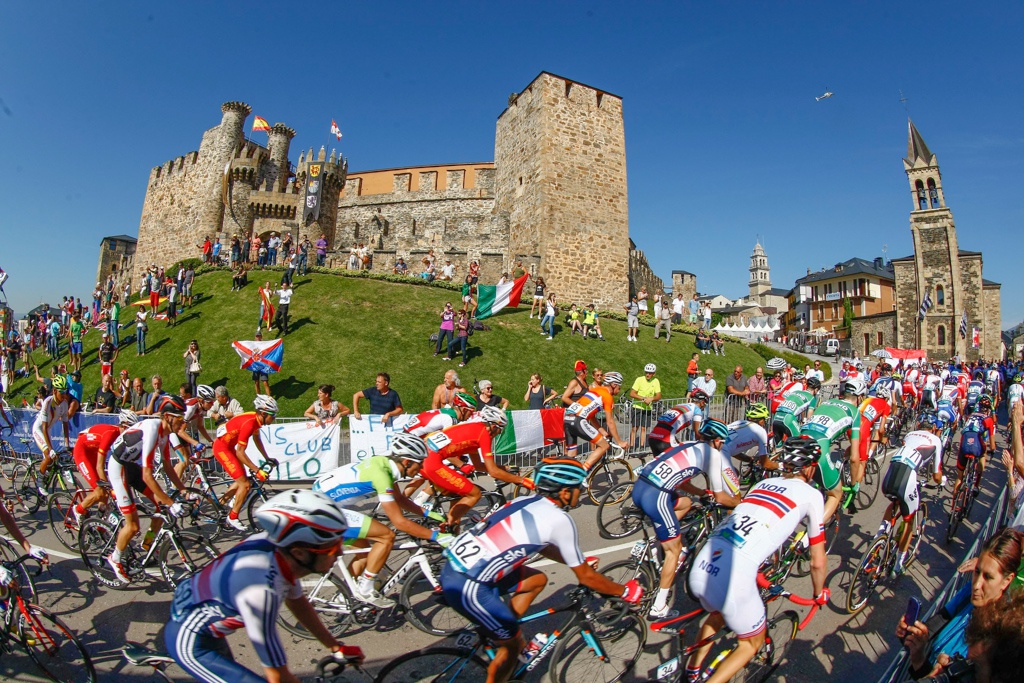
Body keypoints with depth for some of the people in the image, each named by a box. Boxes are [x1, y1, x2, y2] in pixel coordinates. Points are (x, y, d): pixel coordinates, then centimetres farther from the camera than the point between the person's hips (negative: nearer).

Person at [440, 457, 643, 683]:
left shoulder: (527, 502, 11)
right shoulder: (559, 519, -11)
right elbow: (586, 577, -1)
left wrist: (581, 561, 36)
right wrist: (625, 591, 15)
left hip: (456, 565, 8)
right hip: (467, 586, -8)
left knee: (537, 580, 19)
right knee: (512, 645, 12)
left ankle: (500, 634, 28)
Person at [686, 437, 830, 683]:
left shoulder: (763, 483, 23)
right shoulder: (810, 494, 9)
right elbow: (817, 561, 16)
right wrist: (820, 594, 37)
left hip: (700, 568, 6)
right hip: (732, 581, -6)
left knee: (716, 614, 38)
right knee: (753, 643, 25)